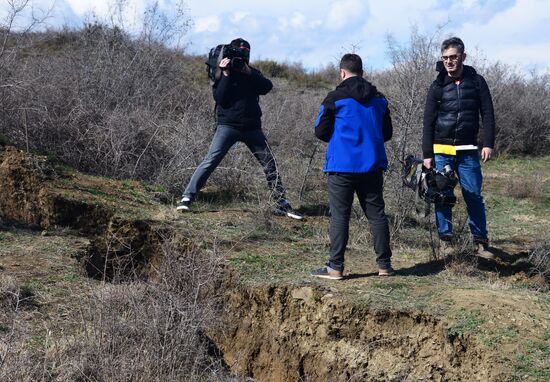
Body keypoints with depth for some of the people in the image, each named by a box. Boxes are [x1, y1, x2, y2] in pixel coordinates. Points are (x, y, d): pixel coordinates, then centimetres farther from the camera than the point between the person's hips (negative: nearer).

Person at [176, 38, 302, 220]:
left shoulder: (252, 73, 11)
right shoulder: (222, 73, 1)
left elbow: (267, 87, -8)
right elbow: (220, 98, -14)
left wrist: (249, 73, -17)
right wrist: (226, 74, -18)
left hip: (252, 127, 4)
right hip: (228, 125, -4)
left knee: (270, 164, 4)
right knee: (210, 161, -15)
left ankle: (282, 204, 14)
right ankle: (187, 198, -13)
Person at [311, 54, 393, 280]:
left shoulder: (335, 98, -6)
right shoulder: (379, 99, 9)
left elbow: (320, 132, -4)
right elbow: (387, 133, 14)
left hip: (342, 165, -4)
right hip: (372, 165, 4)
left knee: (339, 216, 0)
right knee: (376, 213, 10)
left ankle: (335, 267, 1)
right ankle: (384, 264, 13)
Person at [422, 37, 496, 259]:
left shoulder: (476, 82, 4)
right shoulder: (438, 86, 5)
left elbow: (488, 115, 5)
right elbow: (428, 122, 5)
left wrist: (488, 144, -6)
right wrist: (427, 154, 0)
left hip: (468, 151, 0)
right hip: (441, 151, 1)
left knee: (474, 196, 0)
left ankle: (480, 242, 7)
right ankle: (446, 240, 11)